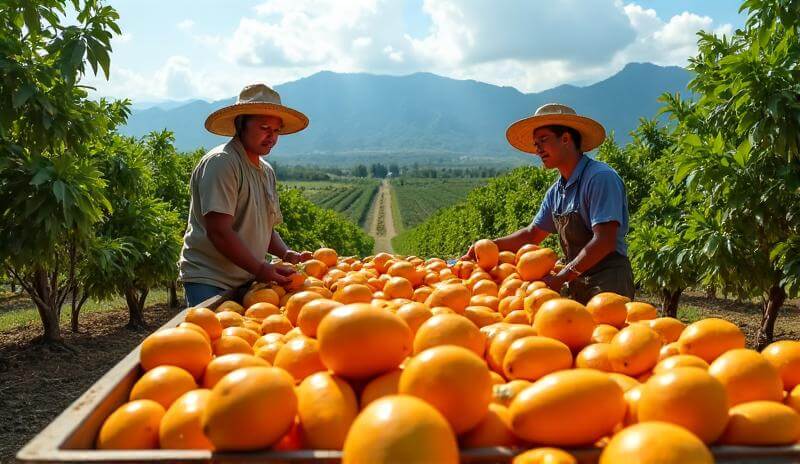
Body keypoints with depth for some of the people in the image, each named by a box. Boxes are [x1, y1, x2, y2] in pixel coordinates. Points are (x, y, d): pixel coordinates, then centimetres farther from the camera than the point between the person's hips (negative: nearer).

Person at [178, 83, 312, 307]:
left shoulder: (267, 171, 14)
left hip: (249, 280, 7)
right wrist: (260, 268, -23)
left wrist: (286, 254, 1)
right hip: (209, 282, -7)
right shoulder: (220, 162, -12)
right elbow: (219, 231, -20)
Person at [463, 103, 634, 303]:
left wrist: (560, 278, -24)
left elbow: (604, 242, -22)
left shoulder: (601, 178, -15)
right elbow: (532, 234, 19)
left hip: (607, 281, -7)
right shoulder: (556, 191, 10)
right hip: (577, 284, 7)